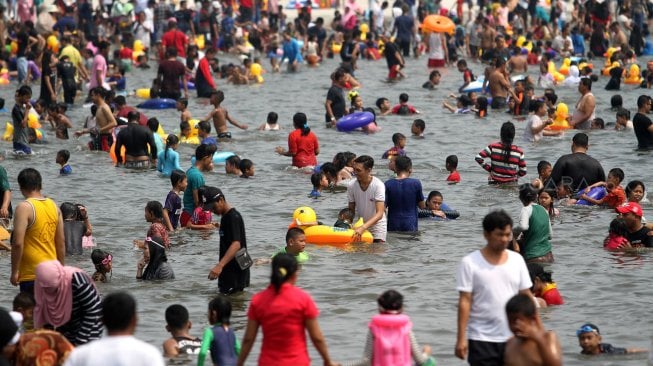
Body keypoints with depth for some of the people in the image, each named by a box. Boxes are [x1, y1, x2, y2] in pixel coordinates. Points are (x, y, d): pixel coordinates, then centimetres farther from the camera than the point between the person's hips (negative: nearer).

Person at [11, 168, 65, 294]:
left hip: (31, 274, -7)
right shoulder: (54, 206, 8)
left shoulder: (24, 208, -13)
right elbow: (61, 242, 12)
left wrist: (14, 272, -11)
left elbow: (18, 243, -18)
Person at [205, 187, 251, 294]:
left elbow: (236, 244, -31)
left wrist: (220, 265, -41)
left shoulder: (233, 217, -17)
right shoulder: (225, 217, 15)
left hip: (236, 272, -10)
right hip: (228, 271, 10)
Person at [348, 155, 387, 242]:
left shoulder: (378, 185, -22)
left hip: (377, 225, -3)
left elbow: (379, 214, -28)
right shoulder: (351, 185, -11)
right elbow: (351, 210, 0)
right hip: (360, 225, 3)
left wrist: (363, 228, -40)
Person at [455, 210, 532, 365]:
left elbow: (526, 296, 9)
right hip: (482, 340, -4)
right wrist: (461, 338, -12)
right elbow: (465, 301, -8)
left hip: (513, 338, 4)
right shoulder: (470, 263, -6)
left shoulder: (517, 260, 6)